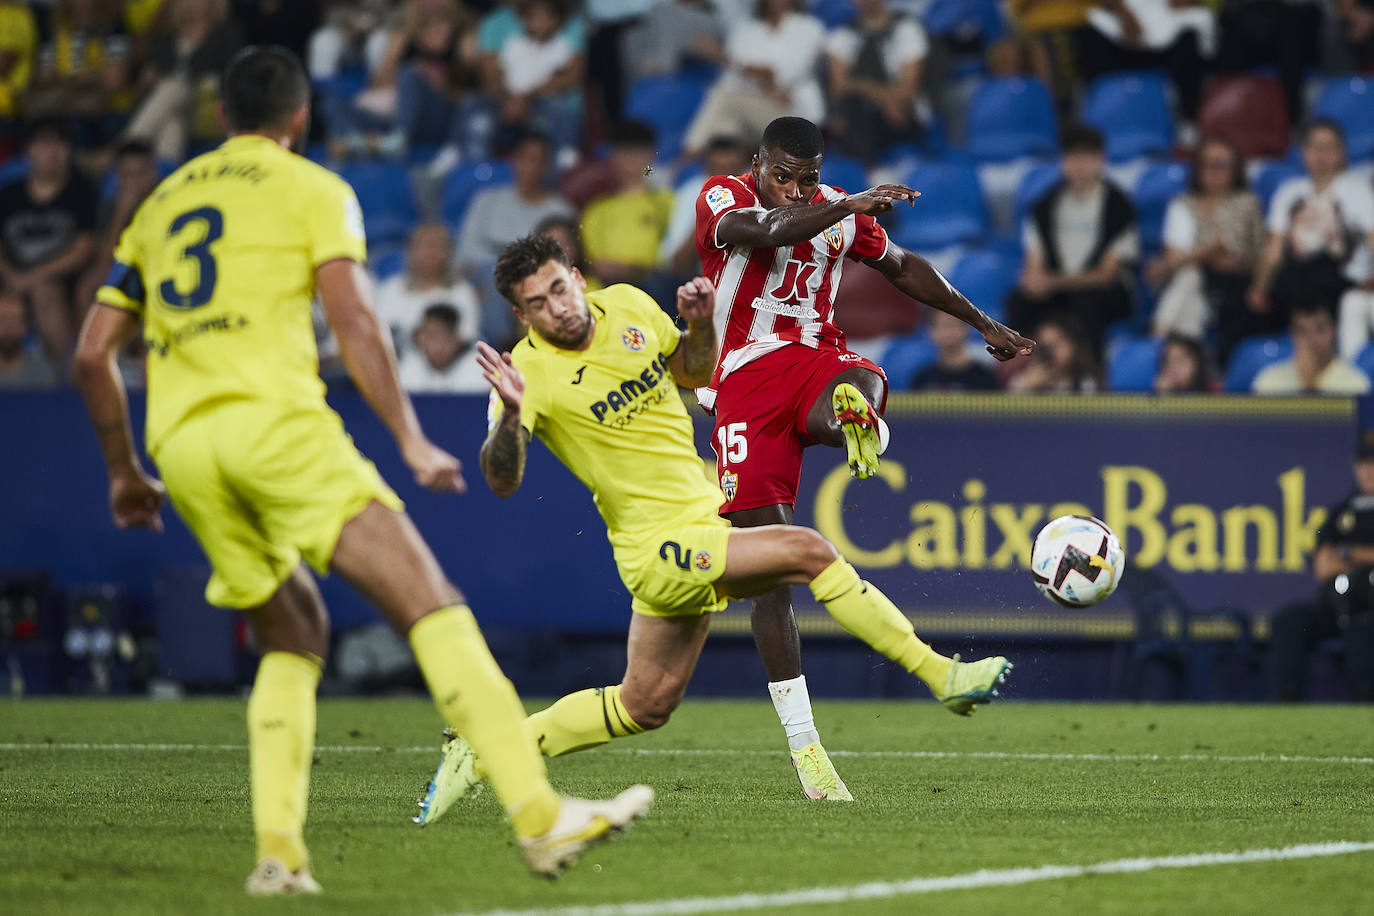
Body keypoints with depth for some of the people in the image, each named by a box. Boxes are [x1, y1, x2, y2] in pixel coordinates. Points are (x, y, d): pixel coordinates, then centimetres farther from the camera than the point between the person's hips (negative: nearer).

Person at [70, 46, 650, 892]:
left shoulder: (162, 204, 27)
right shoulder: (313, 190, 11)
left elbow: (93, 353, 24)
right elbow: (353, 320, -4)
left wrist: (125, 472, 33)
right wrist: (412, 442, -3)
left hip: (180, 441, 6)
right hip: (273, 413, -6)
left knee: (294, 634, 21)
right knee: (428, 601, -11)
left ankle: (278, 848, 4)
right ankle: (538, 813, -25)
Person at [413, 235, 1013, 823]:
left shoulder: (626, 305, 3)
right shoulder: (531, 373, -15)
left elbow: (696, 372, 19)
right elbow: (502, 481, -25)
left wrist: (700, 323, -2)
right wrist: (509, 415, -44)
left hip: (701, 518, 7)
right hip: (662, 545, -7)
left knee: (644, 708, 15)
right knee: (808, 551, -22)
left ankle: (476, 756, 22)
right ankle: (941, 677, -14)